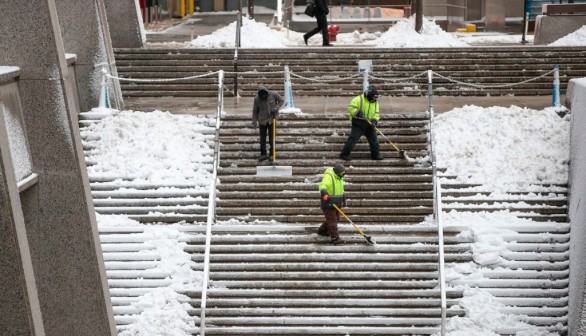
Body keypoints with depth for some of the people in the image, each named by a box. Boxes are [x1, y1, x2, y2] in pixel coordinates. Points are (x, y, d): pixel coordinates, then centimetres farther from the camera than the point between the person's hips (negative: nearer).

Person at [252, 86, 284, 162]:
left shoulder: (273, 95, -11)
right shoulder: (257, 99, -9)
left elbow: (281, 101, 3)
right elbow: (255, 111, -1)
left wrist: (276, 107, -14)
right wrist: (254, 122, -2)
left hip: (272, 120, -1)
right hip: (262, 121, 1)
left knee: (272, 138, 2)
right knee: (262, 138, 4)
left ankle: (271, 154, 11)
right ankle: (263, 154, 11)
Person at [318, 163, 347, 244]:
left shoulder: (339, 178, 8)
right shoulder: (328, 177, -21)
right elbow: (322, 185, -38)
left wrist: (343, 198, 28)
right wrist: (324, 193, -56)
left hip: (337, 203, 9)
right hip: (328, 203, -9)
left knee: (336, 219, 18)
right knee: (332, 220, -9)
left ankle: (321, 231, 36)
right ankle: (335, 238, -9)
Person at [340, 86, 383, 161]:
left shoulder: (375, 103, 9)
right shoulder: (358, 99, -10)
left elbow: (377, 113, 10)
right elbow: (351, 108, -14)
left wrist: (374, 120, -10)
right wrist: (358, 113, -27)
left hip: (369, 125, 6)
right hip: (358, 124, -6)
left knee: (374, 140, 5)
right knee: (353, 139, -10)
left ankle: (376, 155, 19)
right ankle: (344, 154, -2)